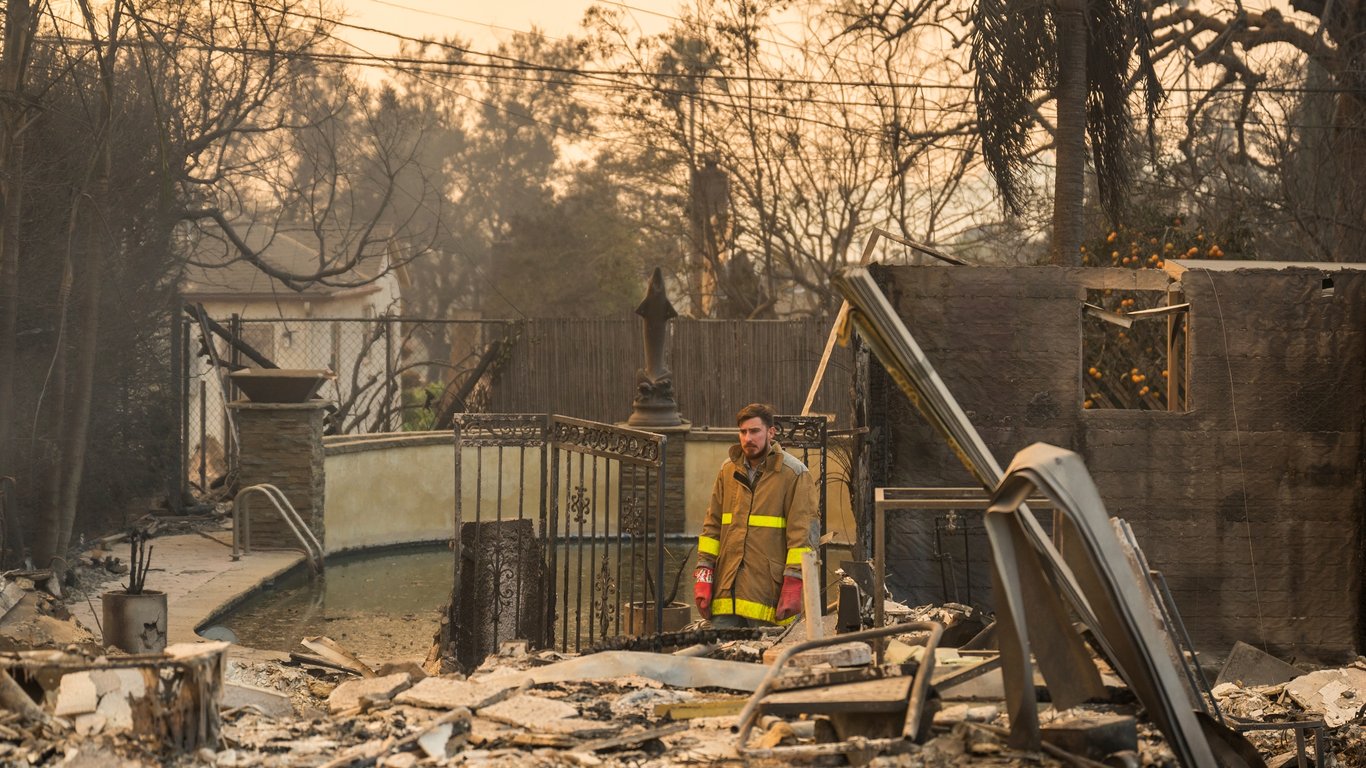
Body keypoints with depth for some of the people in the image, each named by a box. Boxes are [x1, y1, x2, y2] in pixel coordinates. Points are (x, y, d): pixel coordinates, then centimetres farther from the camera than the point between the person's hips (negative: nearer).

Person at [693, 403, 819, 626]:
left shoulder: (795, 474, -2)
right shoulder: (728, 470, 14)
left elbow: (803, 532, -5)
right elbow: (712, 525, 17)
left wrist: (794, 584, -12)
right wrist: (703, 574, 8)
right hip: (725, 588, 5)